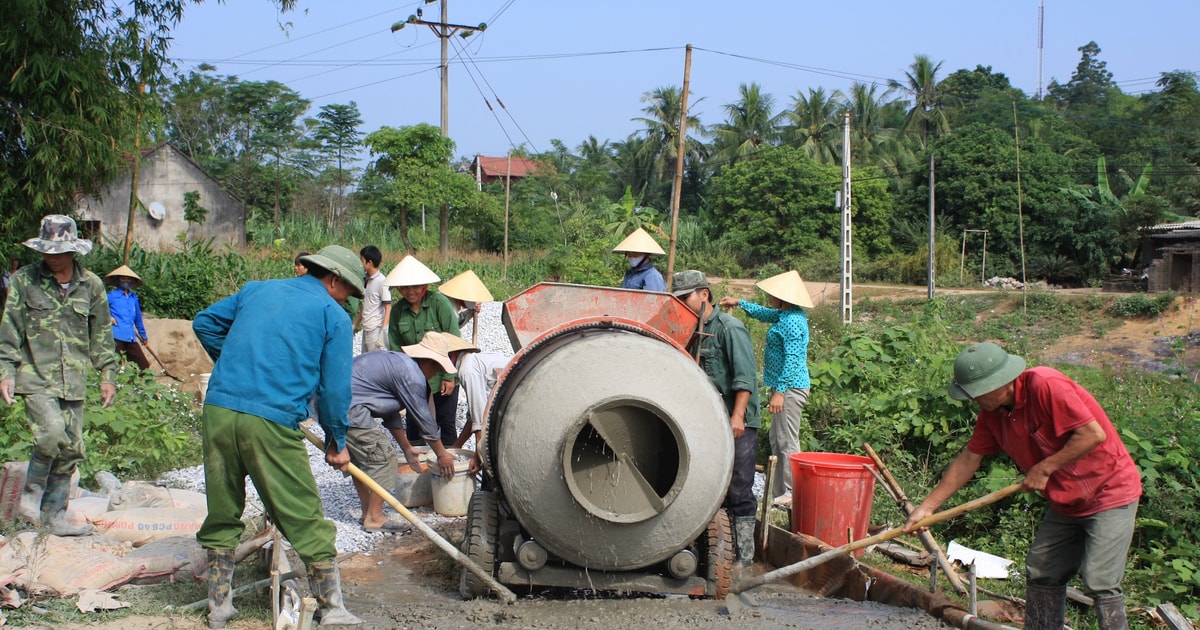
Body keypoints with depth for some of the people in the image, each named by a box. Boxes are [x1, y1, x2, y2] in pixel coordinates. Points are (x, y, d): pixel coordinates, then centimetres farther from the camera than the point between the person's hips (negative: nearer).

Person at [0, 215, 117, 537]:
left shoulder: (91, 285, 7)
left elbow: (102, 334, 14)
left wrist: (108, 375, 12)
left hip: (74, 383, 3)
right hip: (36, 379, -3)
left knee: (71, 449, 3)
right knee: (52, 432, -22)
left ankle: (54, 515, 15)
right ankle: (32, 492, 2)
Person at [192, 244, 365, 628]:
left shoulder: (256, 290, 21)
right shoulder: (333, 315, 6)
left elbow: (204, 323, 28)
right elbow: (334, 387, 3)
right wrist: (336, 442, 15)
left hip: (218, 410, 5)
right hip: (271, 423, -5)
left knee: (222, 515, 17)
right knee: (305, 520, 4)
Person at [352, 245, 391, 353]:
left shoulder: (382, 281, -12)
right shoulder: (367, 280, 11)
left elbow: (388, 309, -13)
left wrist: (383, 333, -18)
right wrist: (355, 325, 18)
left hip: (376, 330, -8)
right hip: (366, 330, 8)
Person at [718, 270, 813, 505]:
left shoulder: (792, 322, -19)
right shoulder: (786, 315, 12)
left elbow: (793, 359, -24)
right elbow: (765, 314, 33)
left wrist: (780, 391, -25)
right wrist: (739, 303, 32)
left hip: (790, 388, -11)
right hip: (784, 386, 11)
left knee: (787, 441, -8)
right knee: (776, 438, 15)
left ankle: (791, 494, -4)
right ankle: (779, 490, 21)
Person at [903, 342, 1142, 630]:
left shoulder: (1045, 386, -26)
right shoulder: (992, 412, -1)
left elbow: (1094, 434, -29)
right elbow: (968, 460, 6)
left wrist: (1045, 468, -23)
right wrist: (927, 507, 4)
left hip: (1109, 493, -9)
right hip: (1066, 502, 9)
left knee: (1099, 582, -14)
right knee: (1040, 573, 11)